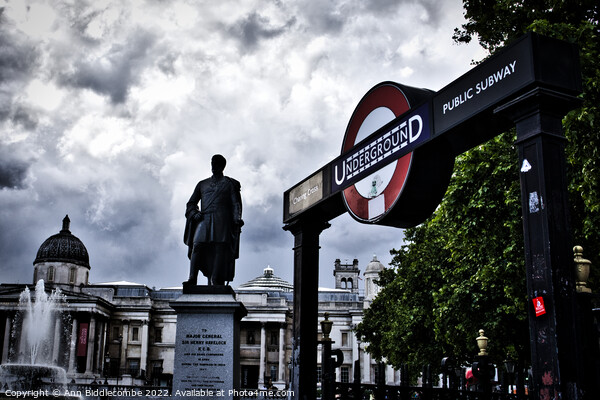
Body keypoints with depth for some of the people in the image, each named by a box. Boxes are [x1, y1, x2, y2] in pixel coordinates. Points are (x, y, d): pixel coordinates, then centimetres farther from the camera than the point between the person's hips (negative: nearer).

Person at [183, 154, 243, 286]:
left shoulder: (230, 184, 20)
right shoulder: (202, 184, 27)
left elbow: (236, 203, 9)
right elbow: (191, 203, 25)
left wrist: (237, 218, -8)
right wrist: (194, 213, 2)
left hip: (222, 220, -2)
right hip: (204, 220, 2)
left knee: (221, 248, -15)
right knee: (198, 245, -19)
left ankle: (216, 282, -22)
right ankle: (192, 279, -25)